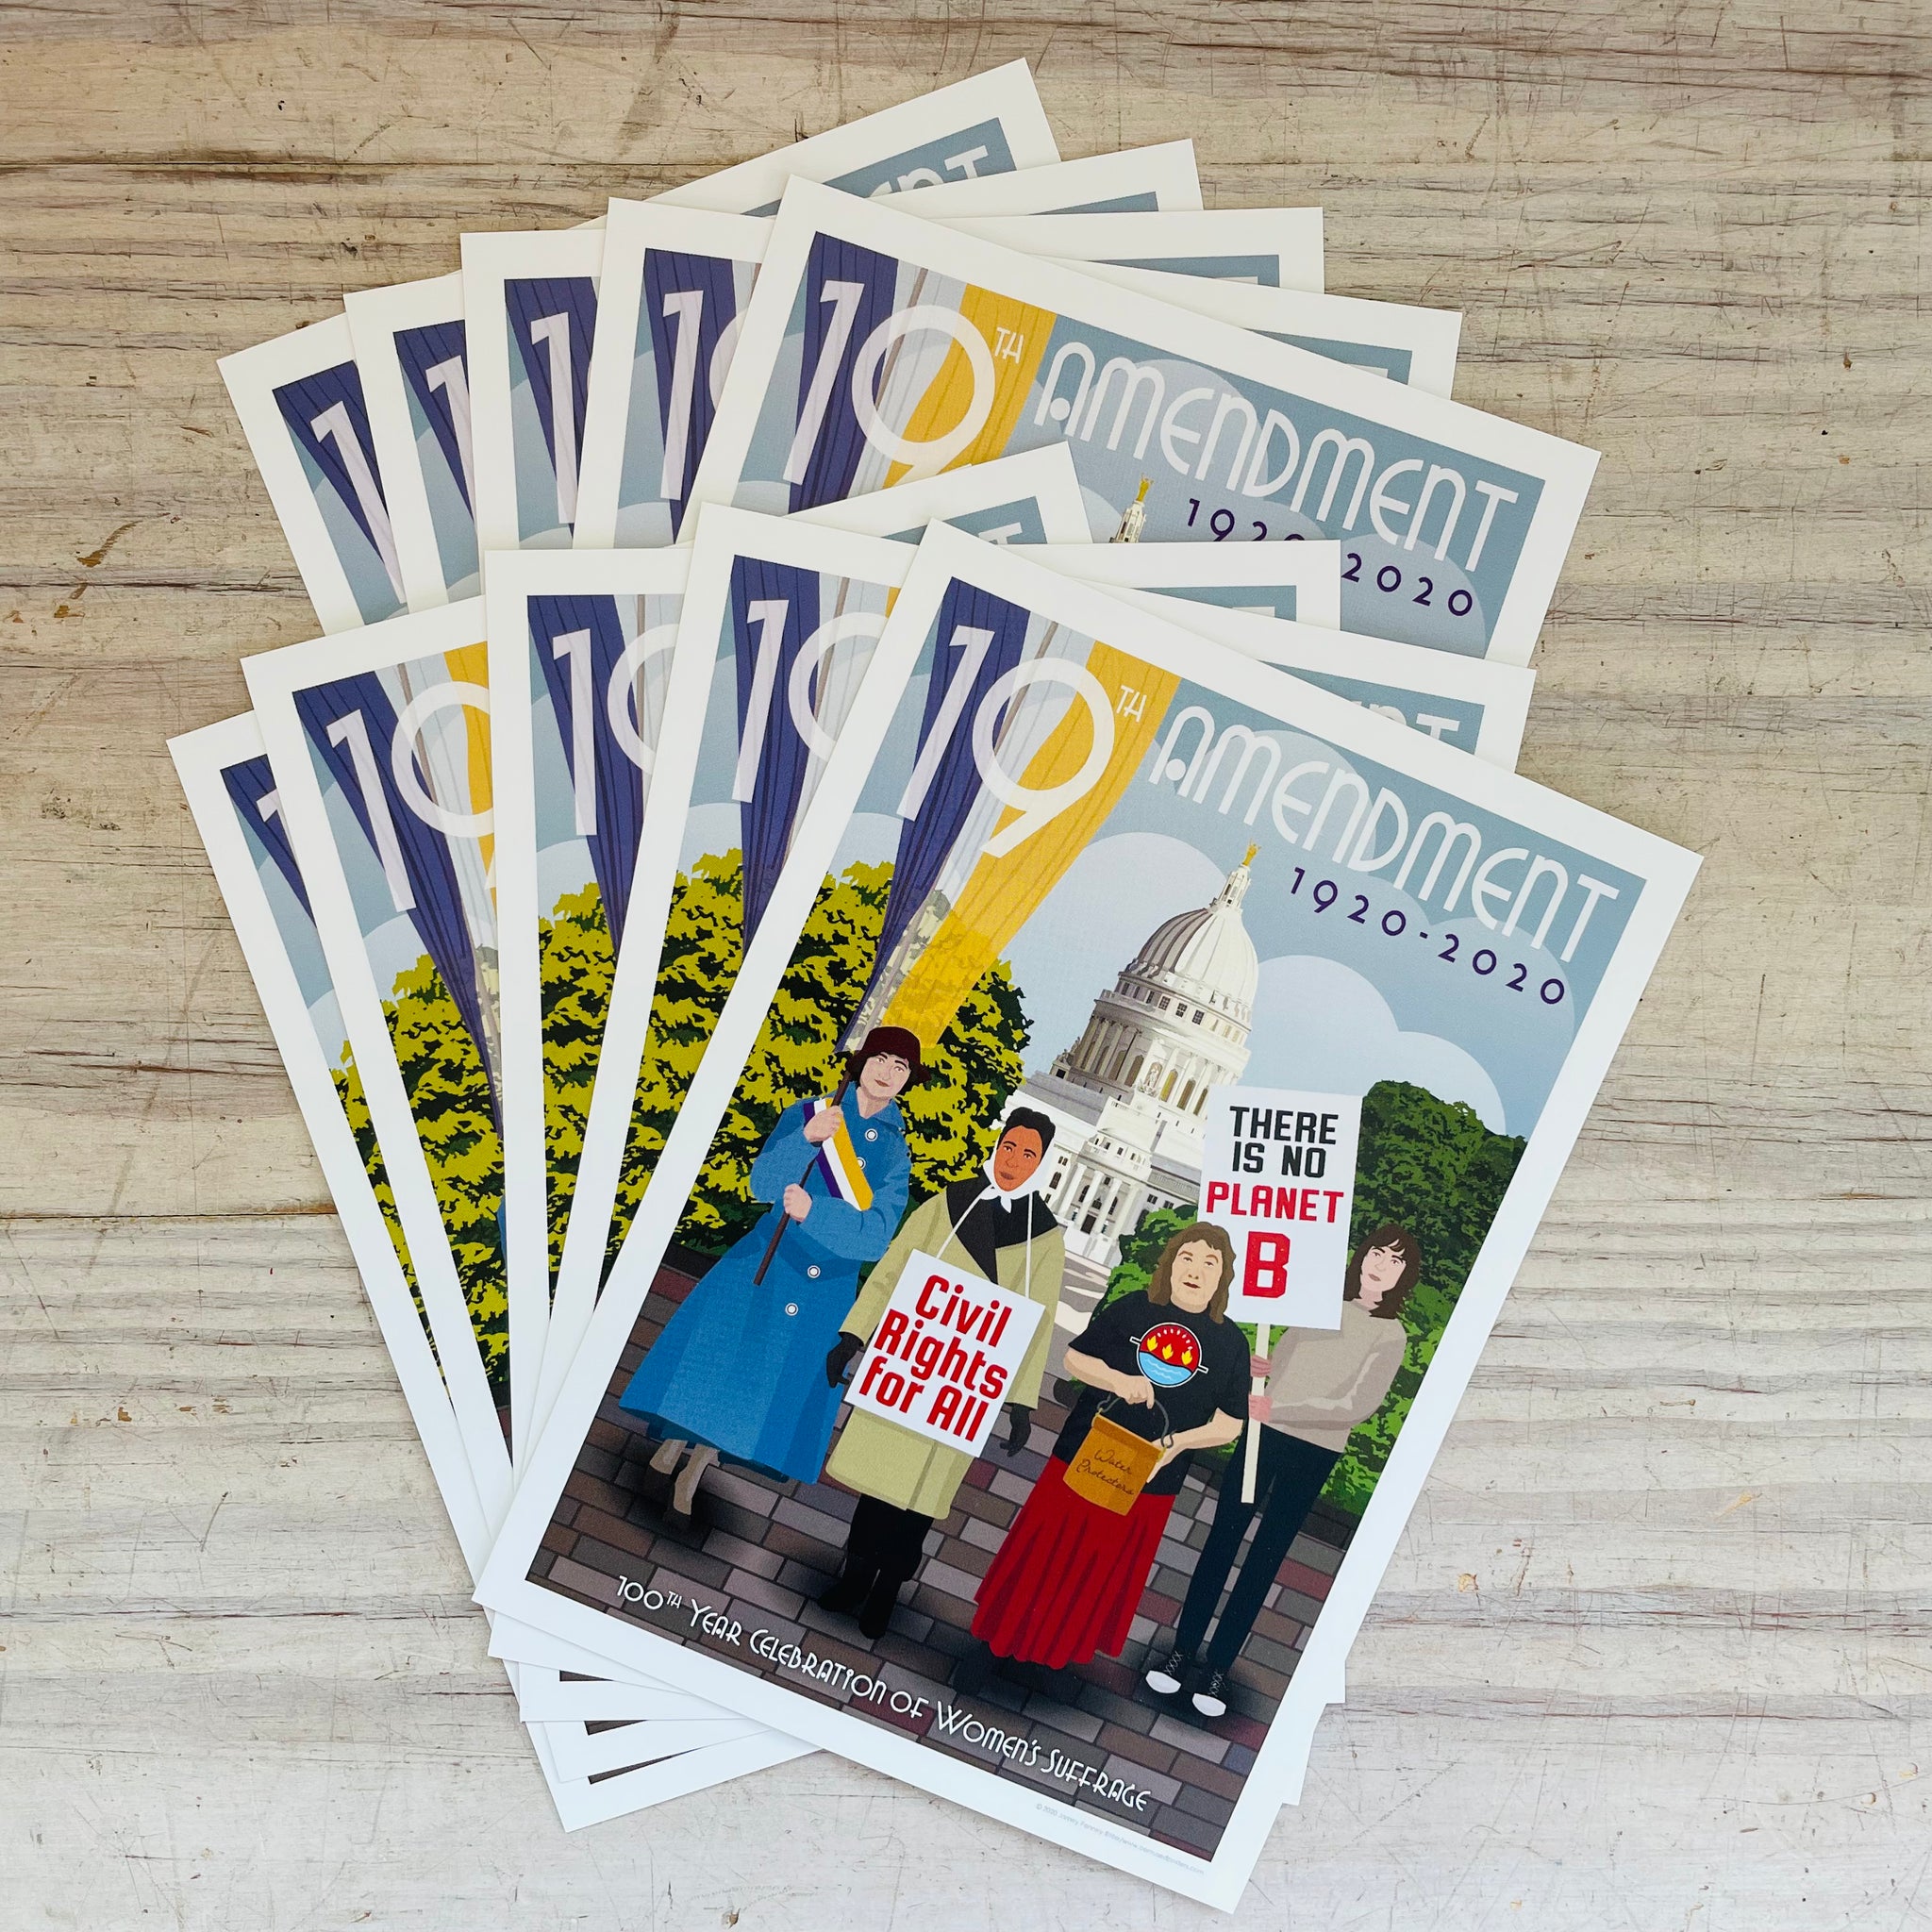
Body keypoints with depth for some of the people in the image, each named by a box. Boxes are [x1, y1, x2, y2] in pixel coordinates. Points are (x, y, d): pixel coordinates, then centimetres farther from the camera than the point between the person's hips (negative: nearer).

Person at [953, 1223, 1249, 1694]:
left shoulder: (1230, 1343, -2)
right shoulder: (1133, 1309, -3)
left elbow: (1229, 1424, 1)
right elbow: (1075, 1357, 2)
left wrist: (1181, 1441, -16)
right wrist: (1118, 1380, -16)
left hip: (1149, 1483, 1)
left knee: (1101, 1579, 12)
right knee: (1039, 1558, 5)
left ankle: (1057, 1653, 29)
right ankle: (992, 1645, 19)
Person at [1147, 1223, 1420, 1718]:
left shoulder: (1391, 1335, -3)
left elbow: (1359, 1406, -13)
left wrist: (1277, 1409, -19)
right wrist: (1255, 1365, -9)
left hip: (1313, 1457, -2)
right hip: (1263, 1434, 2)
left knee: (1264, 1560, 3)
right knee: (1221, 1543, 5)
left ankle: (1218, 1668, 10)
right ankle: (1182, 1651, 13)